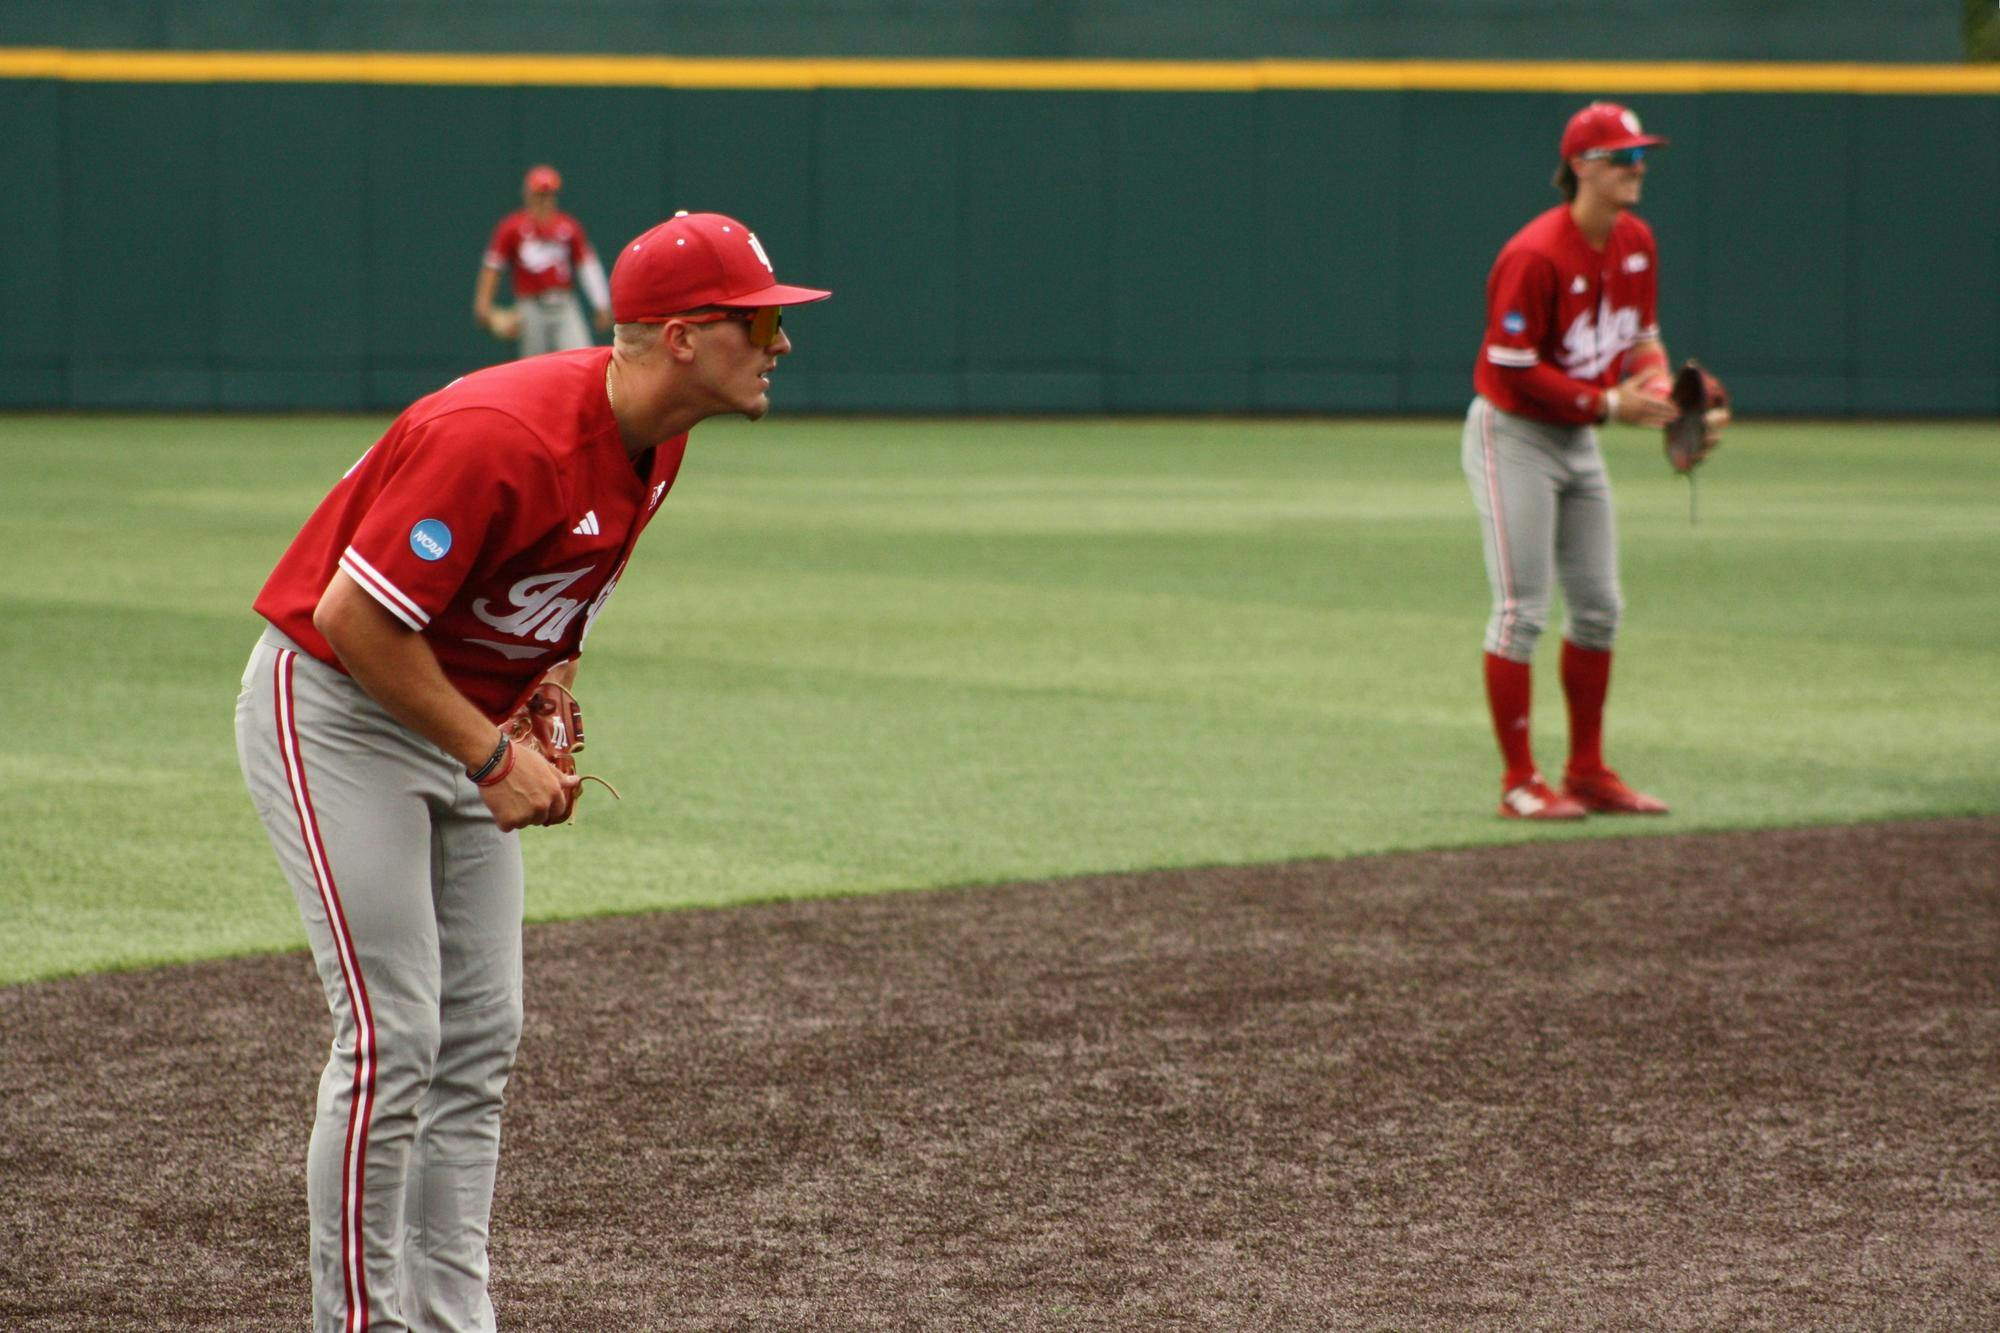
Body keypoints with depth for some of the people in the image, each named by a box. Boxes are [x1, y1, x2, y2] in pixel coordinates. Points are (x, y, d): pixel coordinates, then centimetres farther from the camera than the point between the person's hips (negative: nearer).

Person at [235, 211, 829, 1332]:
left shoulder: (655, 437, -3)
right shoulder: (504, 439, -31)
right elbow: (355, 617, -29)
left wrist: (550, 677, 3)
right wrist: (493, 757, -24)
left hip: (462, 719, 9)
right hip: (332, 714, -9)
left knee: (482, 1037, 8)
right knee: (393, 1036, -11)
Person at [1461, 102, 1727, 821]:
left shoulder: (1635, 242, 2)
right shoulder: (1536, 256, -23)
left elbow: (1642, 336, 12)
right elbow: (1514, 367, -22)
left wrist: (1658, 392, -9)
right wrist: (1608, 404, -23)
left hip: (1578, 440, 9)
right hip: (1513, 437, -8)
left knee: (1599, 606, 10)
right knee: (1522, 609, -8)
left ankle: (1588, 773, 20)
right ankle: (1519, 782, -2)